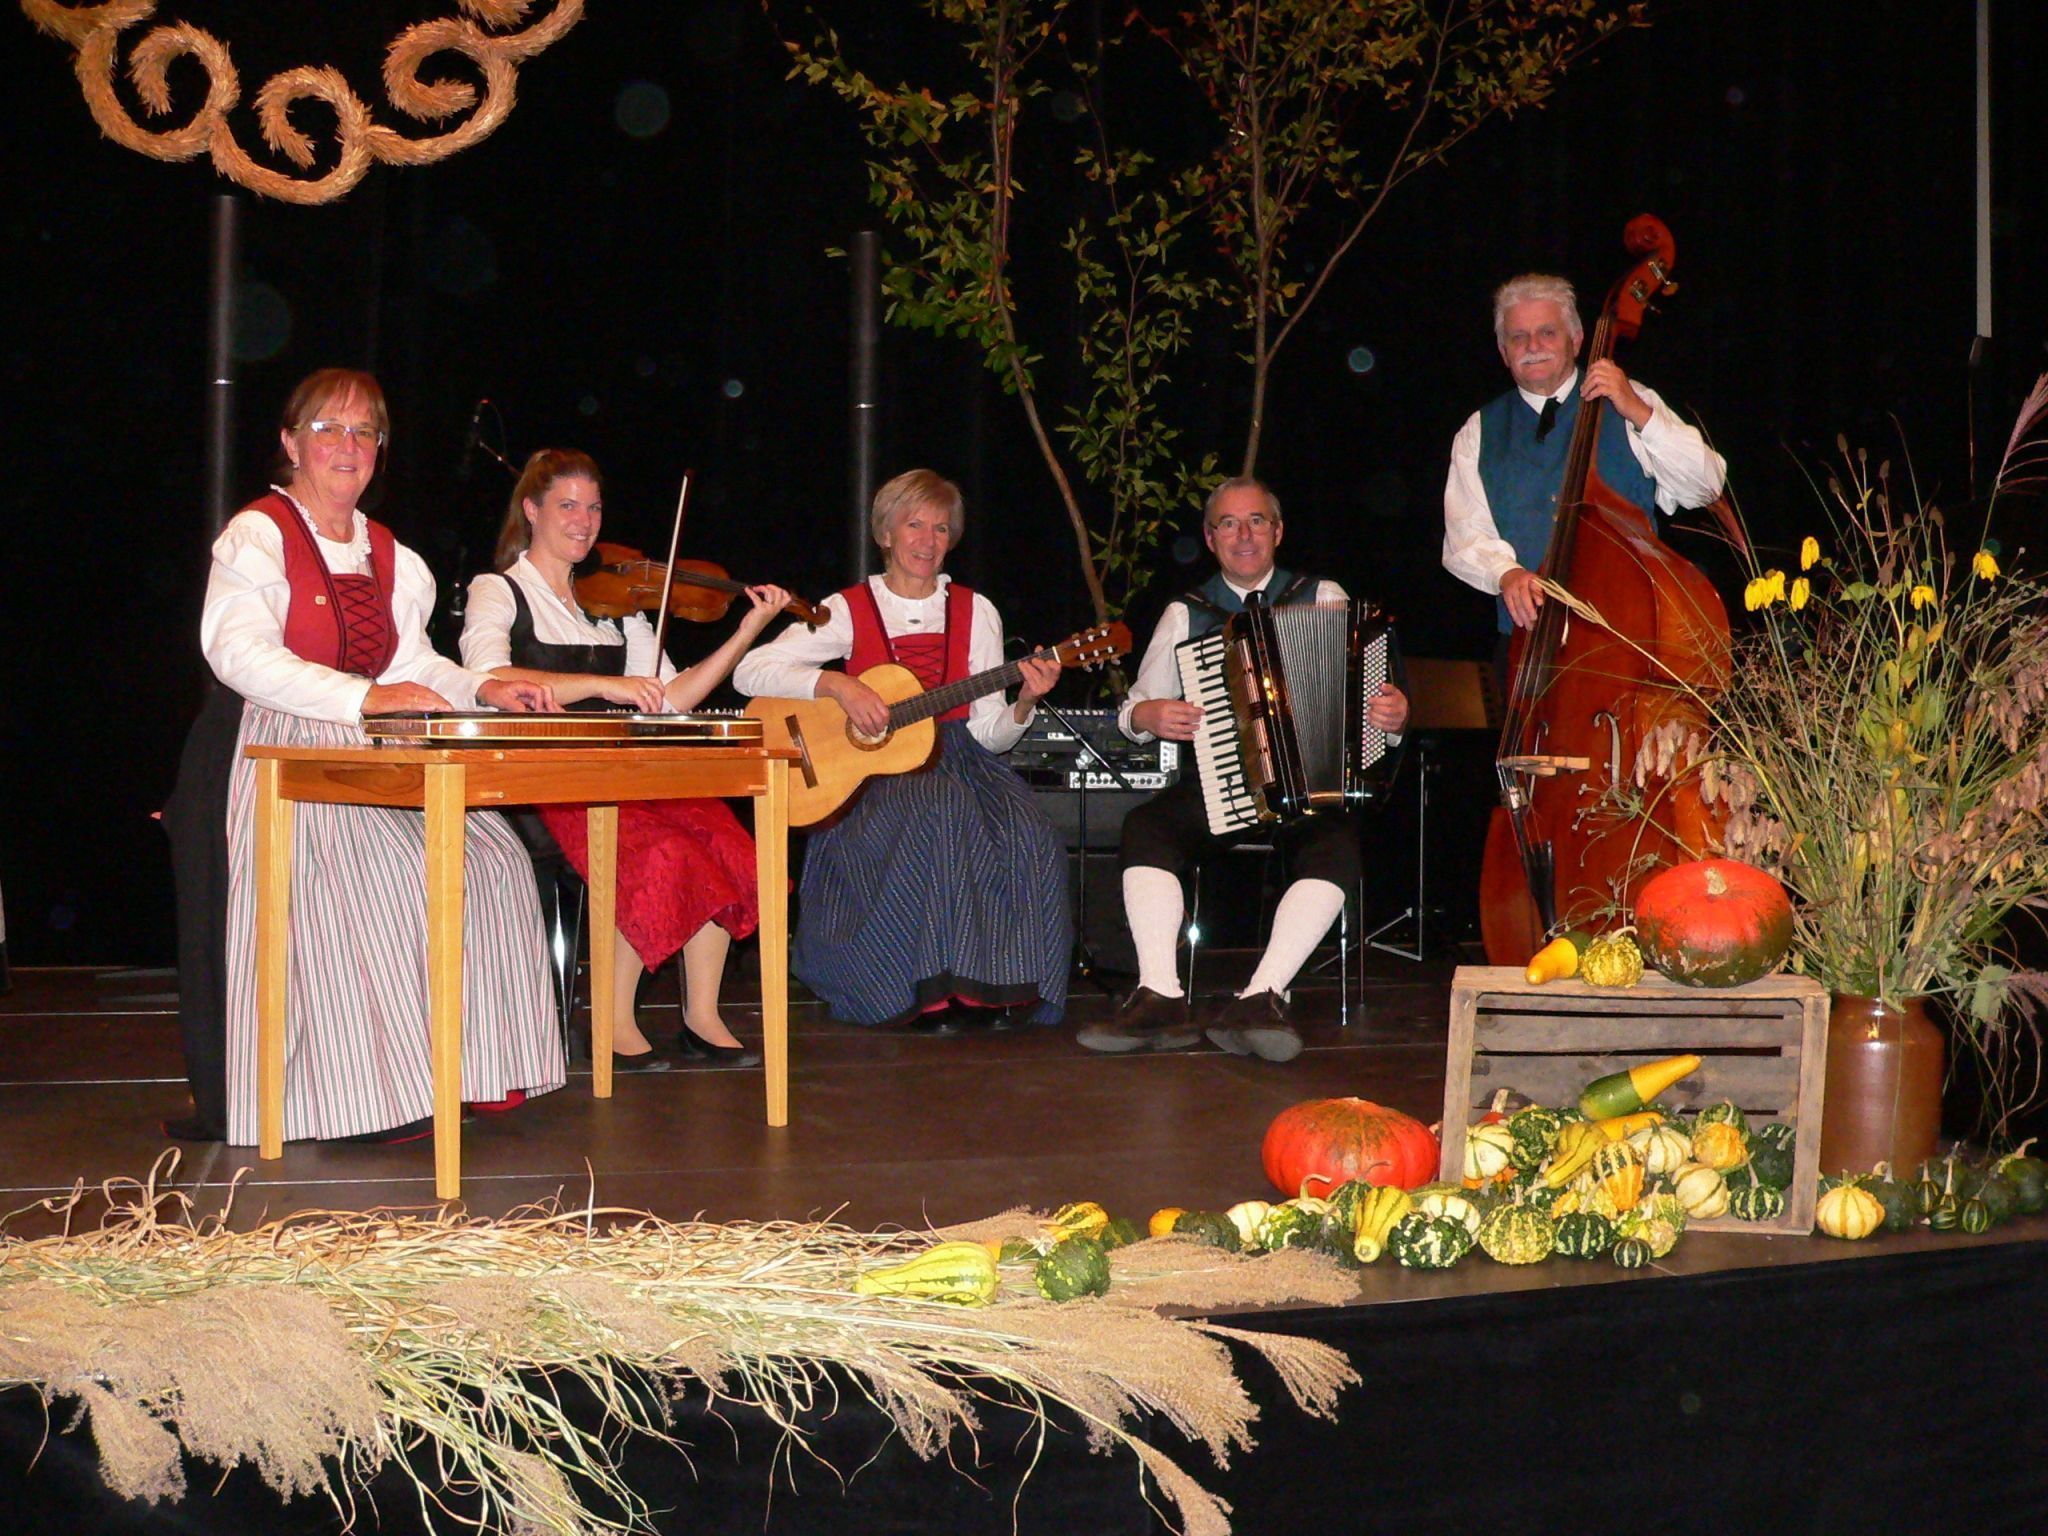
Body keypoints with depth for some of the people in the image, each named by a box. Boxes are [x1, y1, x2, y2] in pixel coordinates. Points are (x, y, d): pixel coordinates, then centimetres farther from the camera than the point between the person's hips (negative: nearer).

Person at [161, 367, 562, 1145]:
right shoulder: (257, 535, -4)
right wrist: (366, 699, -30)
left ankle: (462, 1066, -4)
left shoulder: (387, 554, 19)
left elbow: (411, 661, 14)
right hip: (272, 758, -7)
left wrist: (482, 690, -6)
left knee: (488, 855, -10)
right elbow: (241, 654, -19)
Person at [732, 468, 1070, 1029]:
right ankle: (930, 986, -24)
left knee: (1026, 833, -28)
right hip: (873, 774, -3)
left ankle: (1005, 989, -12)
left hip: (957, 764, 3)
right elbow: (749, 672, -7)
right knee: (940, 813, -36)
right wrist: (837, 684, -19)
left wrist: (1025, 703, -14)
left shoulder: (975, 612, 11)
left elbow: (989, 733, 7)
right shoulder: (849, 610, 3)